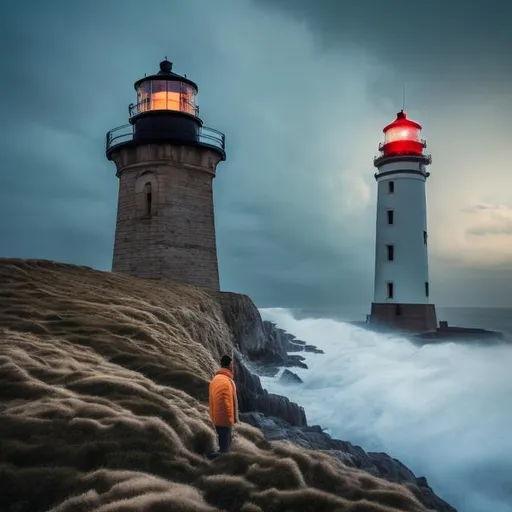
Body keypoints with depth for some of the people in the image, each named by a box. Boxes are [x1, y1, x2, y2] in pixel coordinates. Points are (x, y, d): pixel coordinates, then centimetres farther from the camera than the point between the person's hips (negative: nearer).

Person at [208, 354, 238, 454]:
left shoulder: (215, 379, 10)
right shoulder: (226, 380, -19)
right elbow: (226, 402, -22)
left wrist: (214, 416, 18)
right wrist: (233, 417, -14)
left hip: (217, 419, 9)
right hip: (225, 419, -9)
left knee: (223, 444, 19)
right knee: (225, 447, 0)